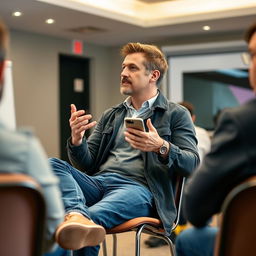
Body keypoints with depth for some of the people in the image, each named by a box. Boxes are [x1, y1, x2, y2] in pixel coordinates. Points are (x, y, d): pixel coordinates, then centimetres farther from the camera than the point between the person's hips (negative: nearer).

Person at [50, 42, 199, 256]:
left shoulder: (176, 114, 11)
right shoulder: (111, 116, 26)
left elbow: (193, 164, -2)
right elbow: (87, 165, 19)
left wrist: (162, 147, -22)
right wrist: (77, 140, -4)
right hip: (97, 182, 6)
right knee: (52, 165, -29)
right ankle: (77, 215, -52)